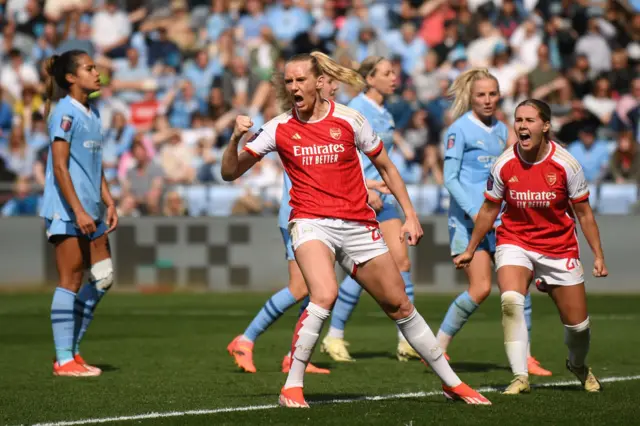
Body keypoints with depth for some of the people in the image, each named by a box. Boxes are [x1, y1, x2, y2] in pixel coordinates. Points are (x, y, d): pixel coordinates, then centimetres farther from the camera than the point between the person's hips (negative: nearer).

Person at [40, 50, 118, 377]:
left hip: (90, 212, 9)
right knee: (70, 282, -6)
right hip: (66, 212, -9)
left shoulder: (92, 114, 15)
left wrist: (109, 203, 14)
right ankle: (63, 360, -2)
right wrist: (78, 211, -21)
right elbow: (59, 167, -16)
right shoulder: (65, 113, -12)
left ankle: (71, 349, 15)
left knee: (102, 278, 7)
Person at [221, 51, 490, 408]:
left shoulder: (349, 120, 0)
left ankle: (452, 383, 23)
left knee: (401, 306, 8)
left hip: (358, 226, 2)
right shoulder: (279, 128, 0)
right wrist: (236, 138, -17)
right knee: (324, 297, -31)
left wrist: (410, 214, 5)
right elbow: (230, 173, 2)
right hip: (311, 223, -2)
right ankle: (292, 387, -21)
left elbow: (386, 167, 11)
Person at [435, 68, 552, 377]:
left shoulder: (500, 129, 13)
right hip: (468, 220, -6)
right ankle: (437, 348, 0)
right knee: (480, 288, -15)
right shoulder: (459, 130, -6)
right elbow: (450, 178, -12)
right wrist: (473, 211, -21)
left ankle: (524, 356, 7)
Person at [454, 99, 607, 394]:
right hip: (514, 242, 0)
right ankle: (520, 378, -24)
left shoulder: (565, 164, -13)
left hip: (559, 248, 0)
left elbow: (583, 212, -3)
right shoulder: (504, 165, -10)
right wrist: (470, 250, 12)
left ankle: (578, 365, 38)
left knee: (577, 323, 4)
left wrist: (598, 255, -4)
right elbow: (489, 209, 5)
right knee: (510, 300, -29)